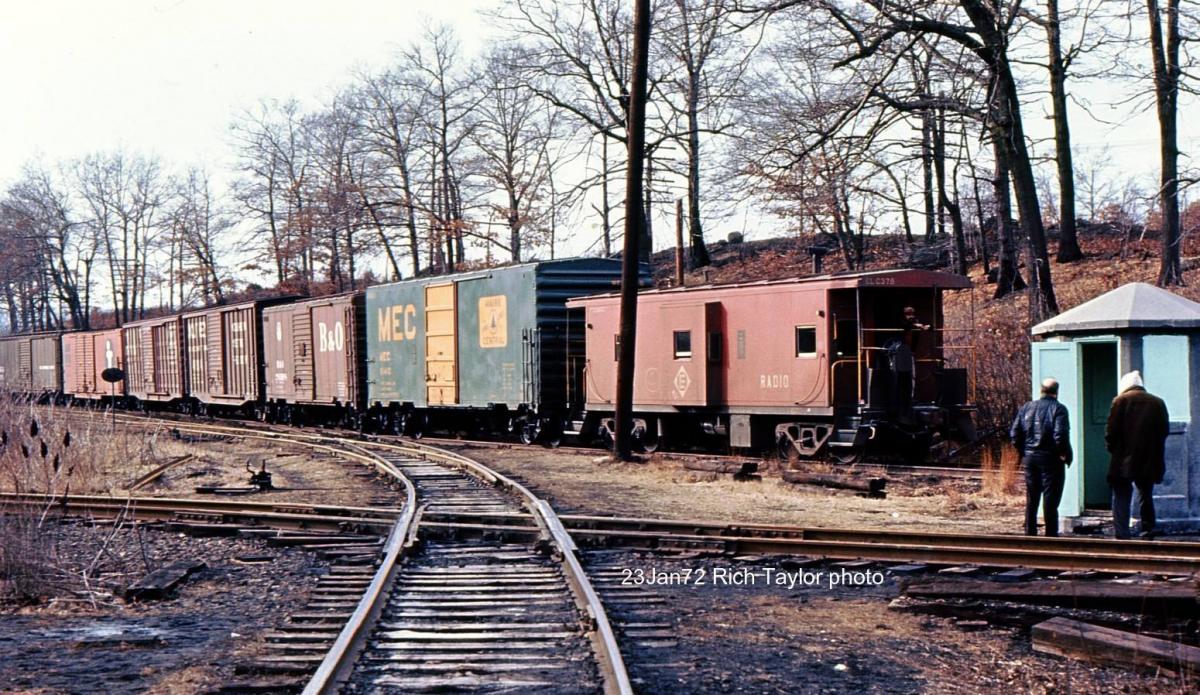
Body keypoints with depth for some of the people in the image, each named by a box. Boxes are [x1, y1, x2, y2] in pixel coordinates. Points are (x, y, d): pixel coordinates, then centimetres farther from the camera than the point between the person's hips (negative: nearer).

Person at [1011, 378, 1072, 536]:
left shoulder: (1026, 407, 7)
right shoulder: (1058, 409, -10)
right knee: (1050, 500, -1)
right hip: (1050, 458, -5)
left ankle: (1030, 534, 16)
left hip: (1029, 458, 5)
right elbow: (1060, 435, -21)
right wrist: (1065, 455, -9)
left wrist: (1023, 453, 11)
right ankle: (1051, 535, 0)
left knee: (1031, 500, 13)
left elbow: (1014, 434, 4)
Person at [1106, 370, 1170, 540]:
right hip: (1149, 462, 4)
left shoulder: (1121, 400, -4)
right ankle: (1148, 535, 13)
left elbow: (1111, 431, -7)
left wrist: (1113, 449, 7)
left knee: (1121, 498, -1)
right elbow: (1164, 432, 8)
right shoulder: (1158, 403, 6)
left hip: (1124, 461, -4)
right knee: (1146, 497, 14)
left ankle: (1121, 536, -9)